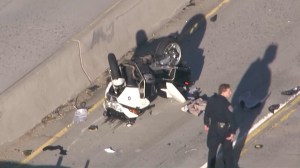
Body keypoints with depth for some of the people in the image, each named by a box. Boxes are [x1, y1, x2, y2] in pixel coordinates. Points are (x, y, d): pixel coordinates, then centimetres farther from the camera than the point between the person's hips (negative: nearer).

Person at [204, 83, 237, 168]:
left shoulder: (211, 100, -8)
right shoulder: (227, 104, -24)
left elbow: (207, 113, 4)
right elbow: (231, 119, -22)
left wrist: (206, 124, 19)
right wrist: (233, 132, -14)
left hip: (214, 128, 4)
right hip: (225, 129, -4)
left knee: (212, 149, 19)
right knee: (227, 150, 13)